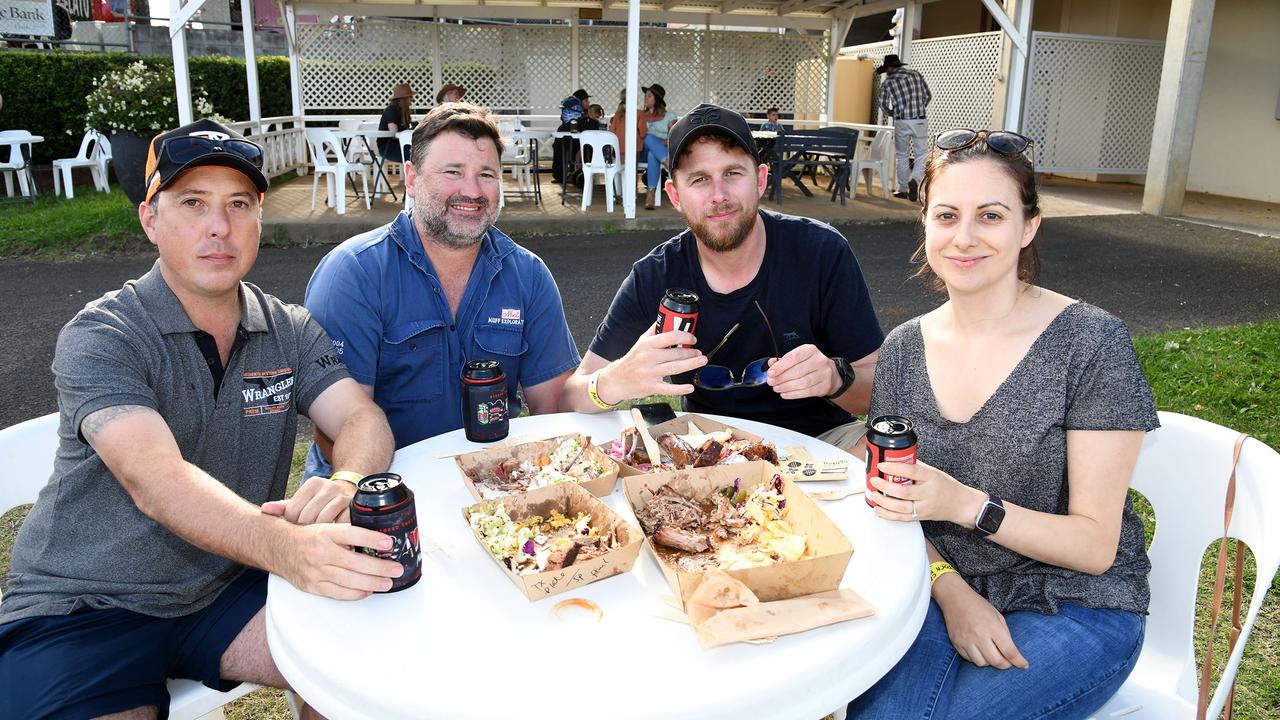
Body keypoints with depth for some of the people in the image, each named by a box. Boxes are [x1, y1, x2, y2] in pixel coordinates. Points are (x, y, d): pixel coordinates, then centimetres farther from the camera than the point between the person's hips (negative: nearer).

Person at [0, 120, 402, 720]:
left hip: (226, 589, 4)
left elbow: (362, 419, -11)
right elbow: (155, 479, -30)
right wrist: (286, 548, -48)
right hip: (81, 606, -3)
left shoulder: (290, 332, 1)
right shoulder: (98, 337, -14)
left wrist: (345, 485, -37)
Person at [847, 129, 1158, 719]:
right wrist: (953, 591, -13)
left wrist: (966, 505, -27)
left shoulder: (1092, 343, -11)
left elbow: (1095, 546, -11)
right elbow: (895, 504, 6)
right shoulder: (902, 349, 1)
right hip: (943, 589, 3)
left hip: (1076, 608, -3)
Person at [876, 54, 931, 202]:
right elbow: (928, 96, 10)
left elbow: (884, 106, 4)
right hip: (920, 121, 1)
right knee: (921, 155, 6)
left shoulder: (888, 82, 2)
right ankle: (915, 181, -19)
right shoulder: (916, 75, 8)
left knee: (901, 156, 13)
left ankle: (903, 189, 16)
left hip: (901, 123, -1)